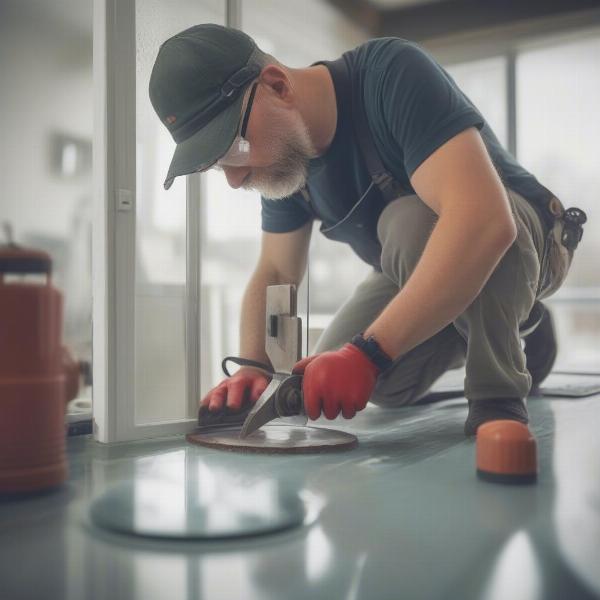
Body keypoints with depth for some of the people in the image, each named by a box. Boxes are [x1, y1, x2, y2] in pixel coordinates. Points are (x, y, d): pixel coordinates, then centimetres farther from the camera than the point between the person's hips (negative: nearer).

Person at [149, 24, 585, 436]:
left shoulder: (392, 73, -32)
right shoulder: (283, 154, -9)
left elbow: (485, 219, -45)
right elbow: (275, 273, -3)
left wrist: (368, 351, -50)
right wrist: (253, 366, -21)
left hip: (522, 238, -8)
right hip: (421, 268, 8)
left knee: (411, 222, -37)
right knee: (334, 385, -2)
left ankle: (499, 396, -17)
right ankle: (518, 330, 15)